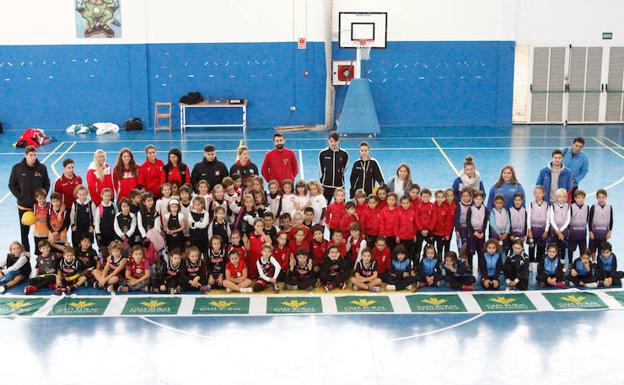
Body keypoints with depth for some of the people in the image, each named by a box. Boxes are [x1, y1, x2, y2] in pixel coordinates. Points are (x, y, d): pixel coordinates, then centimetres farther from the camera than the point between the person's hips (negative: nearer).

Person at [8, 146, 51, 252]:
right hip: (23, 206, 0)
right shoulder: (17, 168, -4)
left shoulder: (42, 168, -3)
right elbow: (12, 185, 2)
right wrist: (19, 196, -8)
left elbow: (47, 184, 7)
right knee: (24, 231, 8)